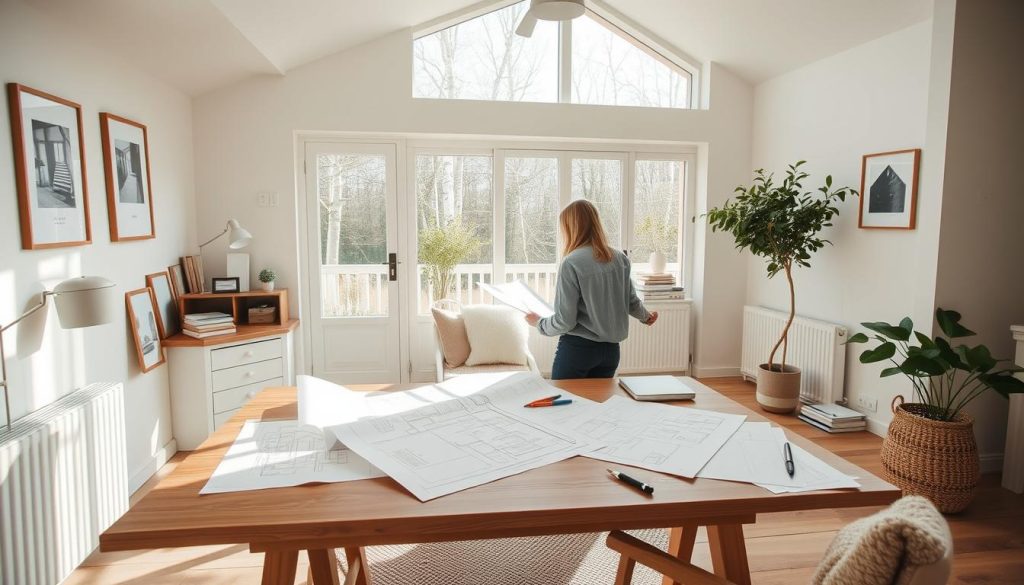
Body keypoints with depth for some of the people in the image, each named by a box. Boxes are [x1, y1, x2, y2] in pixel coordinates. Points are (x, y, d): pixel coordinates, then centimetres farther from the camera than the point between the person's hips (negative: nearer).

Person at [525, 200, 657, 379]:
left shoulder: (572, 263, -17)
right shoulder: (620, 258, 0)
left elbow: (564, 321, -15)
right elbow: (631, 301, 13)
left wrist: (539, 323, 4)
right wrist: (646, 316, 34)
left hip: (577, 348, -6)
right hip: (611, 349, 6)